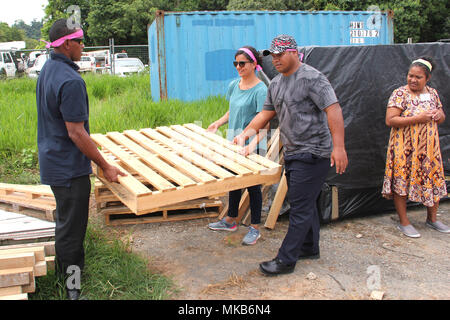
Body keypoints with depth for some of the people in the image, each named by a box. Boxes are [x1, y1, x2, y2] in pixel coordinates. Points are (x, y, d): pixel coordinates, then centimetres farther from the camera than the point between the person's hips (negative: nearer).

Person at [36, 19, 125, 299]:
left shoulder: (47, 71, 9)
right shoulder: (71, 81, -24)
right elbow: (76, 132, -25)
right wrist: (105, 166, -19)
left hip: (53, 161, 10)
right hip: (69, 168, -10)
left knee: (66, 221, 23)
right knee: (70, 227, 2)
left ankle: (69, 270, 39)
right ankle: (71, 286, 15)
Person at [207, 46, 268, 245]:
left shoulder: (260, 90, -17)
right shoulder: (234, 85, 5)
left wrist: (254, 143, -38)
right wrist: (218, 123, 6)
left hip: (250, 148, -7)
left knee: (252, 184, 4)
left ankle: (254, 228, 17)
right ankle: (230, 220, 35)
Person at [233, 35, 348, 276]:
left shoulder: (312, 78, -14)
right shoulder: (276, 83, 13)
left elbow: (333, 110, -20)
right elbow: (266, 113, 20)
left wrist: (338, 147, -27)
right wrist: (244, 134, 9)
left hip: (312, 154, -9)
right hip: (292, 154, 9)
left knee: (300, 206, -5)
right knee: (305, 203, 18)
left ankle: (286, 260, 1)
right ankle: (309, 248, 32)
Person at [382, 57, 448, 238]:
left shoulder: (432, 93, 9)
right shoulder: (400, 93, -9)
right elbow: (390, 120, -18)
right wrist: (418, 119, -22)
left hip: (429, 147, 6)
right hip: (405, 148, -5)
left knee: (434, 181, 11)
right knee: (402, 182, 0)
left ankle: (432, 219, 29)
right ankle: (404, 223, 13)